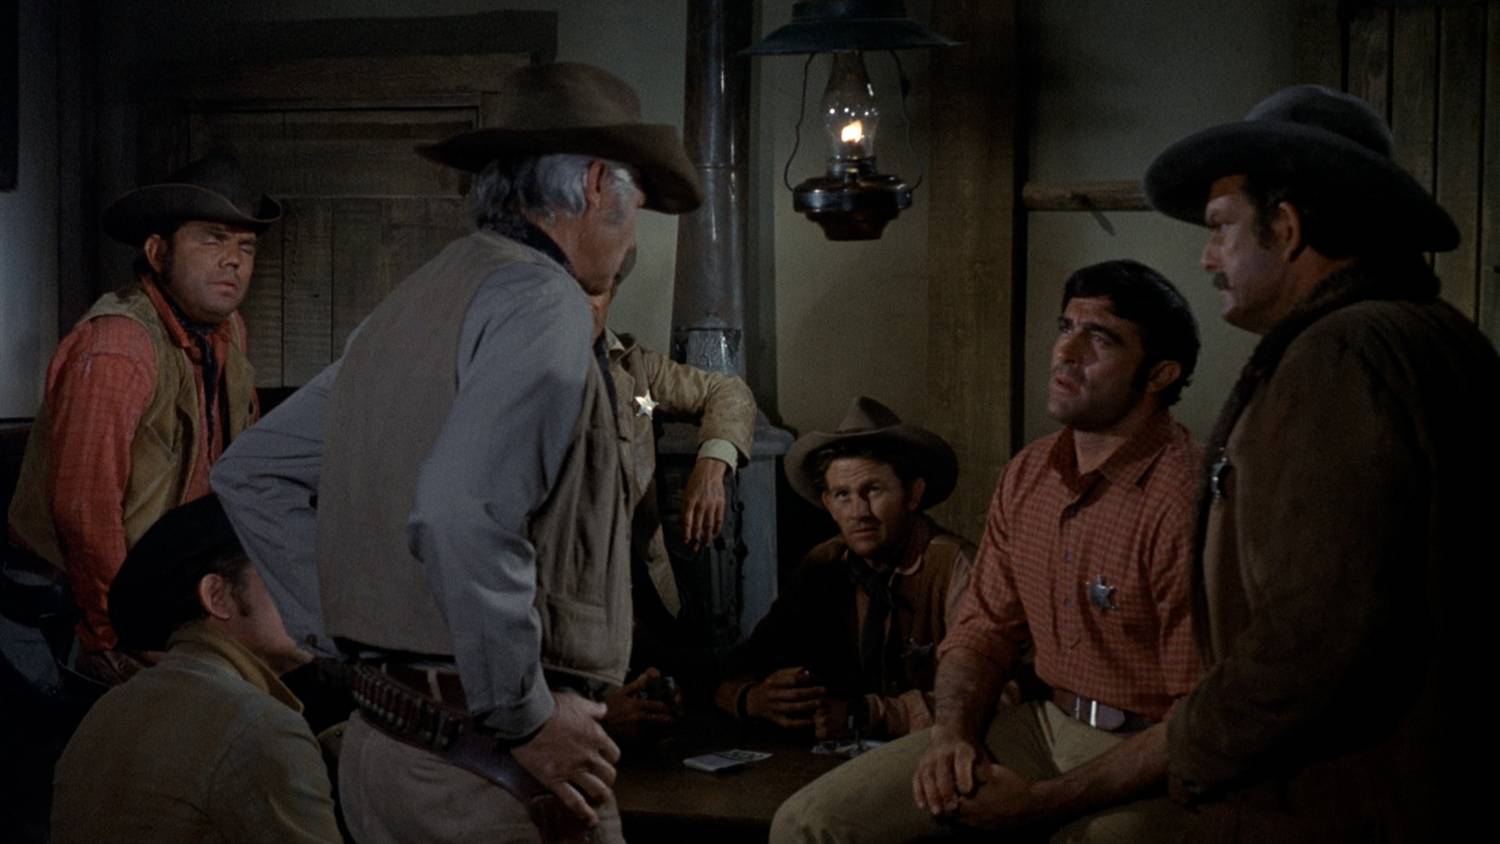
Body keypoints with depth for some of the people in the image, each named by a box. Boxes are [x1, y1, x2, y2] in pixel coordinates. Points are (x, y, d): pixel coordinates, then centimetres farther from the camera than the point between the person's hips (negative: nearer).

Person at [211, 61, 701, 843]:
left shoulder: (407, 309, 14)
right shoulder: (540, 300, -13)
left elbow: (250, 474, 19)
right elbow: (461, 517, -28)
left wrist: (357, 639, 14)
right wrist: (527, 720, -19)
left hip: (379, 740, 9)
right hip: (487, 768, -8)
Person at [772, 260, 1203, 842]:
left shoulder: (1186, 500, -18)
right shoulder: (1027, 473, 7)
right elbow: (983, 630, 12)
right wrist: (952, 735, -8)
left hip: (1149, 761, -6)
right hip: (1046, 725, 6)